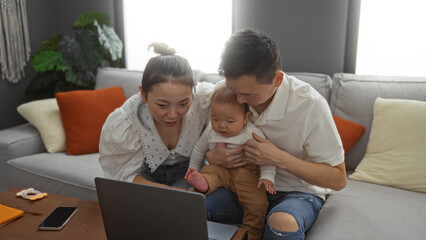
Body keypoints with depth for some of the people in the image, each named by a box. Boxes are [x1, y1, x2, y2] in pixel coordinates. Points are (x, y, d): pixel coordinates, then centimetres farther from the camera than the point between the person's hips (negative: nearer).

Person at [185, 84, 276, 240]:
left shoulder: (253, 134, -12)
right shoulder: (210, 132, 0)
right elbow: (199, 150, 15)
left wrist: (267, 177, -17)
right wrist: (193, 170, 19)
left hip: (246, 171, -3)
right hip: (220, 169, 4)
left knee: (258, 203, -21)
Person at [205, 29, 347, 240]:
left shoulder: (310, 105, -22)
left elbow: (338, 179, -14)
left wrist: (280, 159, -27)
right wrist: (211, 157, -19)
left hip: (298, 191, -3)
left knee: (282, 222, -38)